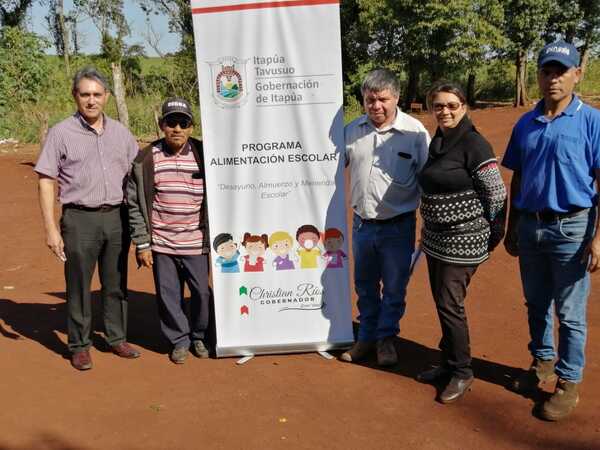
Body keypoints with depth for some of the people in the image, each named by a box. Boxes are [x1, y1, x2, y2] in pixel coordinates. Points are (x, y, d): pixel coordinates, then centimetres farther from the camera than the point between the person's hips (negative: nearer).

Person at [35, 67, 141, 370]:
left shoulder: (120, 132, 8)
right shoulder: (61, 133, -3)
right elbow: (46, 183, -4)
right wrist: (50, 229, -10)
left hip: (117, 217, 4)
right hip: (80, 220, -3)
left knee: (116, 284, 12)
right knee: (78, 286, 5)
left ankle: (117, 338, 27)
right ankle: (79, 345, 20)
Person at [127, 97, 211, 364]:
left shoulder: (203, 156, -1)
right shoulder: (146, 160, -2)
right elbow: (135, 205, 1)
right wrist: (142, 244, -2)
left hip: (196, 243, 0)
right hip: (160, 244, 0)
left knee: (202, 292, 6)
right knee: (168, 295, 8)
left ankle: (198, 337, 30)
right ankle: (179, 340, 28)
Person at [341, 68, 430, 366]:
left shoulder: (415, 132, -9)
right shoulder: (352, 130, 2)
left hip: (398, 226, -3)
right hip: (362, 224, 4)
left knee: (394, 288, 11)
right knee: (365, 286, 18)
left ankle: (386, 338, 32)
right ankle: (367, 336, 36)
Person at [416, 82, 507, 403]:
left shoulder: (474, 145, -15)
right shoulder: (436, 142, 9)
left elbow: (497, 194, -13)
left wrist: (494, 236, -5)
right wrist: (427, 232, 17)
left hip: (463, 241, -8)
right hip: (436, 238, 8)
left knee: (450, 305, -4)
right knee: (441, 303, 14)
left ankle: (462, 372, 15)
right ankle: (448, 363, 30)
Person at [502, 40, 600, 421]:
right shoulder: (526, 124, 7)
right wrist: (511, 228, 13)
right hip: (530, 225, 5)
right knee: (536, 304, 18)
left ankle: (569, 383, 20)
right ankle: (543, 362, 38)